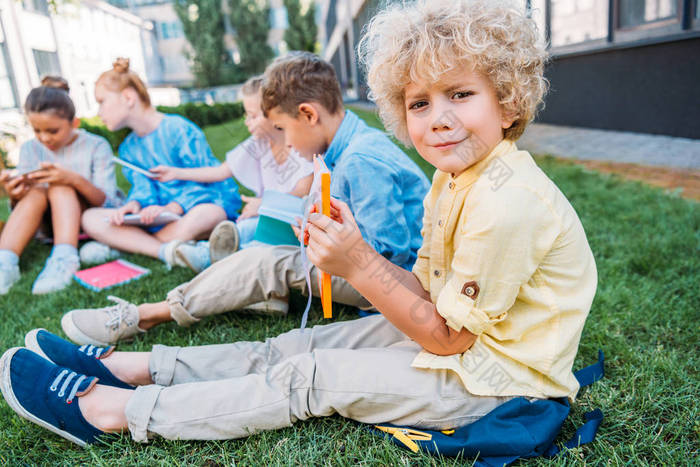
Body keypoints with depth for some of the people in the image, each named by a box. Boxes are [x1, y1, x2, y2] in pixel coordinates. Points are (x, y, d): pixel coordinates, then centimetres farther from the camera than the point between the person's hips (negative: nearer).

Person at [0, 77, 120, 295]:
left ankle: (65, 259, -44)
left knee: (60, 187, -28)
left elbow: (108, 203, -16)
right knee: (35, 192, -25)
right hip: (49, 224, 3)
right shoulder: (30, 149, 2)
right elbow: (23, 205, 2)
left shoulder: (96, 146, -9)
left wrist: (75, 179, -33)